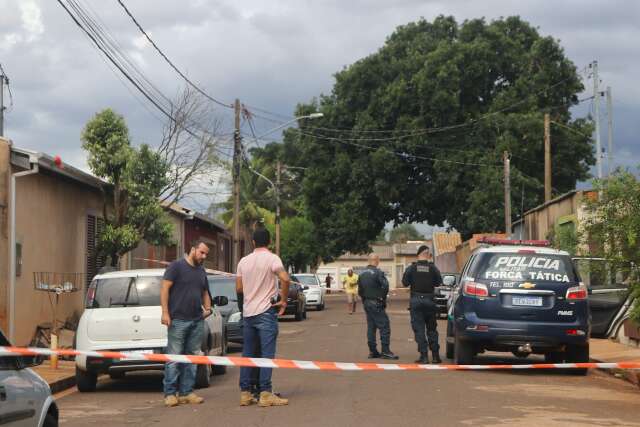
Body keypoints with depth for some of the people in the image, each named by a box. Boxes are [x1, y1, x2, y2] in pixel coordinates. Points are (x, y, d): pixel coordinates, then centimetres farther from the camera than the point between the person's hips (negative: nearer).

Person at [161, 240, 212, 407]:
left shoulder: (201, 271, 20)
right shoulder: (176, 266, -2)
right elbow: (165, 288, -8)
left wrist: (207, 307, 9)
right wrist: (165, 312, -16)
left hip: (197, 321, 7)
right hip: (178, 320, -7)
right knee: (174, 358, -7)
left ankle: (187, 392, 12)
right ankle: (170, 394, -5)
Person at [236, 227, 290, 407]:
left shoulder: (244, 261, 9)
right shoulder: (272, 258, -7)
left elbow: (239, 288, 11)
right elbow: (285, 279, -23)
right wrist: (283, 300, -10)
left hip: (248, 313, 5)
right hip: (266, 311, -5)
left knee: (247, 354, 10)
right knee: (267, 354, -5)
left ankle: (245, 393, 10)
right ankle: (265, 394, -9)